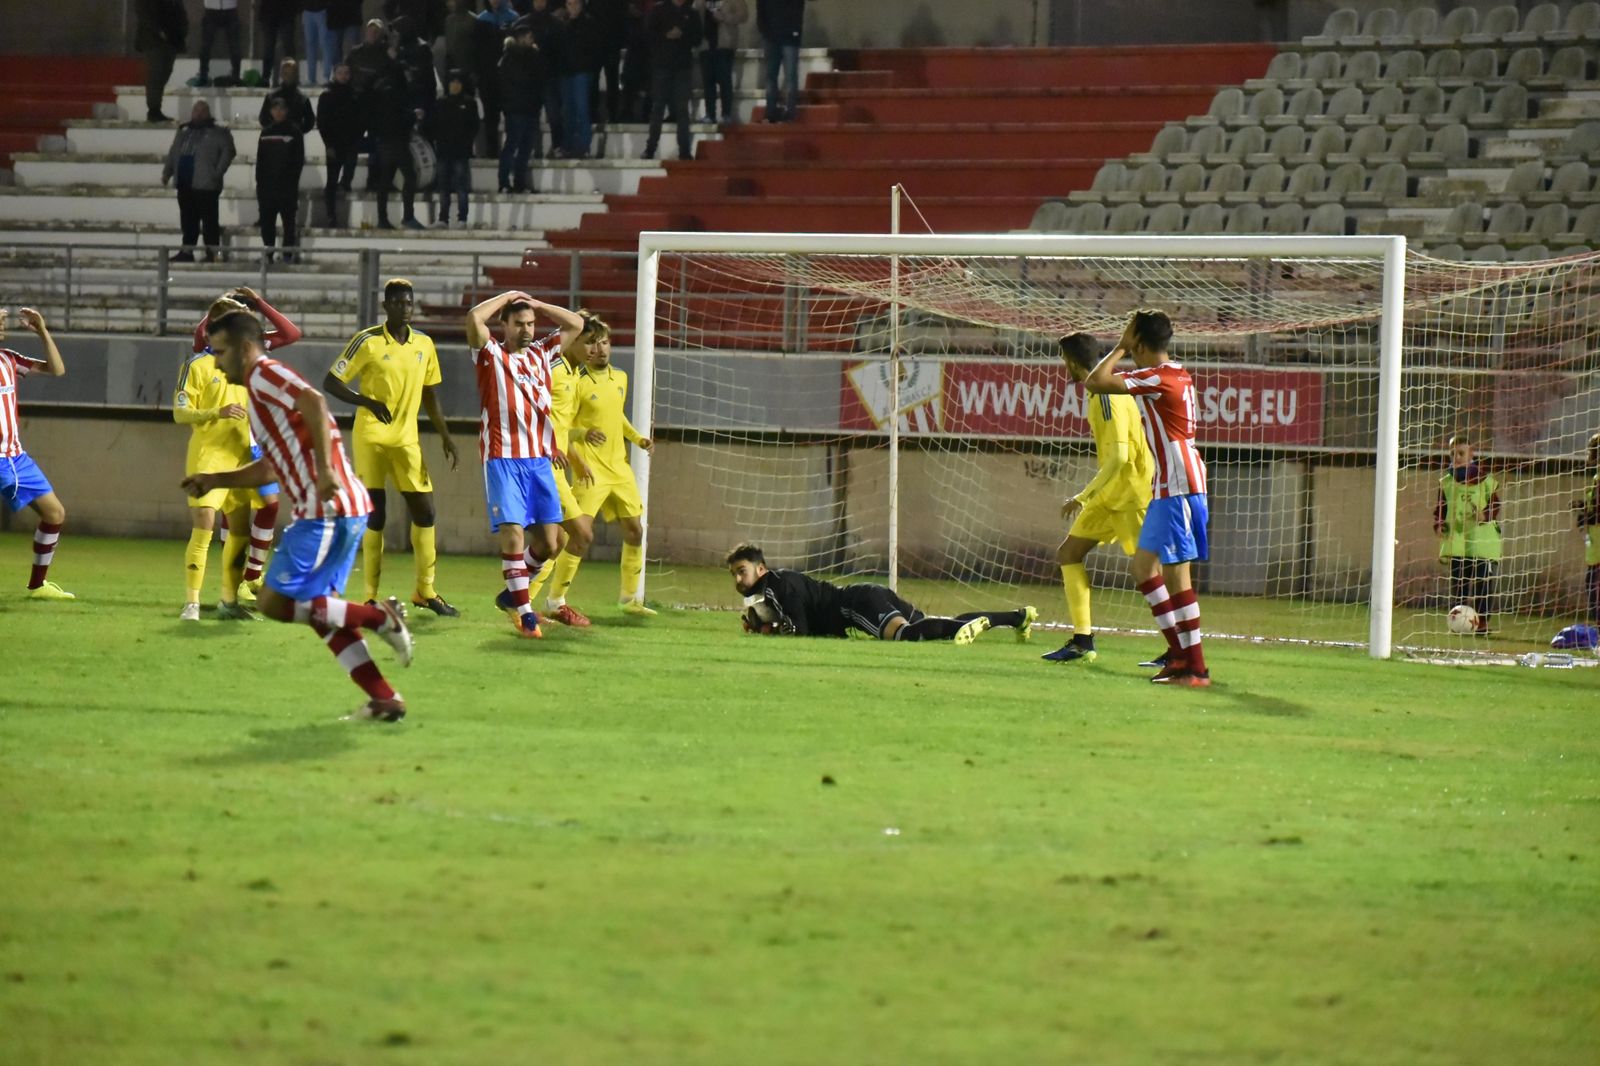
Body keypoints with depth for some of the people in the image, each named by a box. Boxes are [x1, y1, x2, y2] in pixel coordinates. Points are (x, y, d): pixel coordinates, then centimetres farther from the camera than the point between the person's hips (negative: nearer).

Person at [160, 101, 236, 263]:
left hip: (205, 185, -7)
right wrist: (167, 172, 11)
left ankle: (212, 252, -2)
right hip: (185, 184, 7)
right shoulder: (184, 132, 17)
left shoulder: (217, 134, -4)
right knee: (188, 219, 12)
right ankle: (187, 251, 18)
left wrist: (217, 173, -17)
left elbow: (228, 151, -11)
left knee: (209, 219, -4)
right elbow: (173, 153, 21)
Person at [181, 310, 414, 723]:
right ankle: (384, 699, 9)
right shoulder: (260, 390, 25)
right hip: (345, 509, 10)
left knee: (274, 603, -5)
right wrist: (216, 481, 27)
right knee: (319, 608, 13)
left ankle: (379, 616, -6)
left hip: (325, 510, -10)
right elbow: (271, 469, 32)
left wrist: (325, 468, -30)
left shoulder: (265, 375, -6)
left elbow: (314, 403, -25)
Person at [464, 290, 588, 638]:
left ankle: (512, 593, 22)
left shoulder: (541, 353, 17)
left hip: (540, 459, 5)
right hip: (503, 458, -5)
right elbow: (474, 318, -14)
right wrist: (506, 298, 0)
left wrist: (536, 304, 15)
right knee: (513, 533, -14)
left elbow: (575, 324, 21)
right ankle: (525, 612, -9)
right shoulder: (492, 355, 3)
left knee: (549, 542, 1)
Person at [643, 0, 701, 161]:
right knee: (658, 107, 0)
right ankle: (650, 148, 4)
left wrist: (682, 36, -13)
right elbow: (650, 34, 0)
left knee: (682, 108, -1)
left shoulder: (692, 14, 8)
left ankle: (684, 150, 0)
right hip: (661, 64, -1)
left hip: (682, 65, 1)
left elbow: (697, 39, 5)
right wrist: (666, 36, -15)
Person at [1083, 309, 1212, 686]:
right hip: (1167, 486, 10)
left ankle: (1196, 668, -7)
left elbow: (1095, 382, -22)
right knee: (1144, 564, 14)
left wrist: (1120, 349, -8)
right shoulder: (1176, 375, 13)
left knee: (1175, 572, -9)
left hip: (1178, 486, -10)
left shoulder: (1158, 378, -17)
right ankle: (1180, 651, 16)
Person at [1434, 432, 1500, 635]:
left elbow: (1495, 505, 2)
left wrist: (1485, 515, -18)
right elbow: (1439, 509, 14)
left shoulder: (1486, 480, 3)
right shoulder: (1446, 482, 10)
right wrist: (1439, 525, -4)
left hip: (1482, 539, -2)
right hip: (1455, 540, 2)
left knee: (1484, 581, -5)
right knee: (1457, 583, 2)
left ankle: (1483, 621, 0)